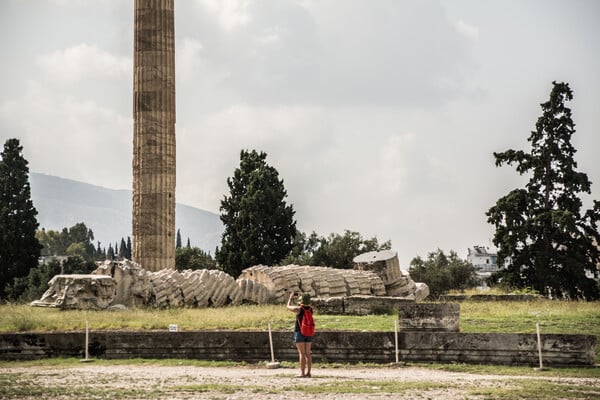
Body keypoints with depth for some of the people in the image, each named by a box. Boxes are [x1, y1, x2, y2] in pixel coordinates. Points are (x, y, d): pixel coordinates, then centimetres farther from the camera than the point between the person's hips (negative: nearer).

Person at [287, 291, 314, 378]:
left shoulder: (299, 309, -11)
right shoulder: (310, 309, 2)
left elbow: (288, 306, 8)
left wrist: (290, 298, 22)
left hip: (300, 332, -5)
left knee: (302, 353, -7)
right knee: (308, 353, 9)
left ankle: (302, 373, -11)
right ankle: (308, 372, 8)